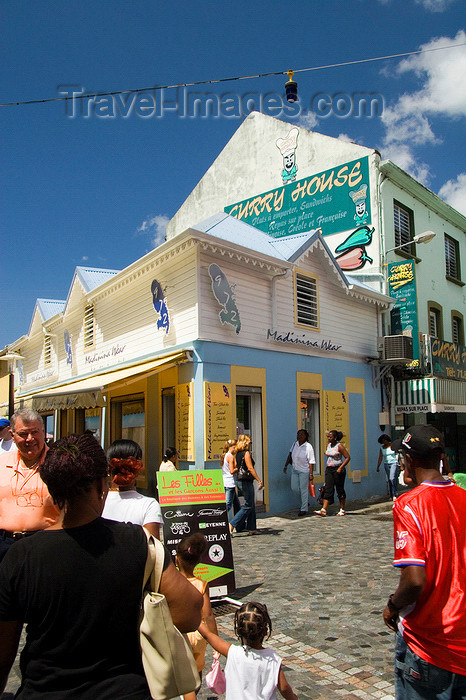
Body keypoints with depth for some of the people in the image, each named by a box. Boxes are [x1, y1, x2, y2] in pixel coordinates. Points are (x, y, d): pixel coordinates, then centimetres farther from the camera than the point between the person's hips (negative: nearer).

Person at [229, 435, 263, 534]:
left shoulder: (238, 454, 11)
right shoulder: (246, 453, -14)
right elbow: (250, 468, -19)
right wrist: (259, 481, -18)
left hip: (240, 480, 9)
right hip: (246, 481, -9)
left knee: (251, 505, 16)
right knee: (248, 505, -3)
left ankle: (252, 527, 20)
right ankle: (232, 524, -7)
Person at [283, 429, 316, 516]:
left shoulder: (308, 447, -12)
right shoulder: (294, 444, 4)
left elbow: (311, 462, -13)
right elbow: (290, 455, 16)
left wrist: (311, 474, -16)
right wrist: (286, 466, 15)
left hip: (304, 470, -6)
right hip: (294, 469, 6)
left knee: (304, 489, -2)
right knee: (294, 488, 6)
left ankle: (304, 509, 8)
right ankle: (306, 502, 29)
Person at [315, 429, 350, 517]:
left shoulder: (339, 446, -11)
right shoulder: (328, 445, 10)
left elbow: (348, 457, -12)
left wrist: (340, 468, -18)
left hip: (338, 470, -6)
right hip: (329, 469, 6)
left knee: (340, 490, 4)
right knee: (328, 490, -3)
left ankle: (342, 510, 18)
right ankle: (323, 510, -10)